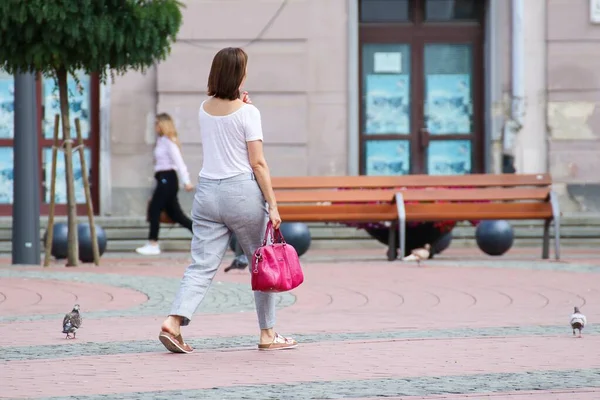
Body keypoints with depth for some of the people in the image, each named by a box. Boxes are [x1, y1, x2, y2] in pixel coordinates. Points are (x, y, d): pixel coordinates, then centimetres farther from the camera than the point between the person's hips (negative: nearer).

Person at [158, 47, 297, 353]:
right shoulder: (247, 112, -8)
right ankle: (267, 334, 16)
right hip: (242, 191, -5)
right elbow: (257, 163, -10)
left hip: (207, 191, 5)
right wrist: (272, 205, -8)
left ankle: (173, 322, -19)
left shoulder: (204, 110, 8)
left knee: (202, 265, 0)